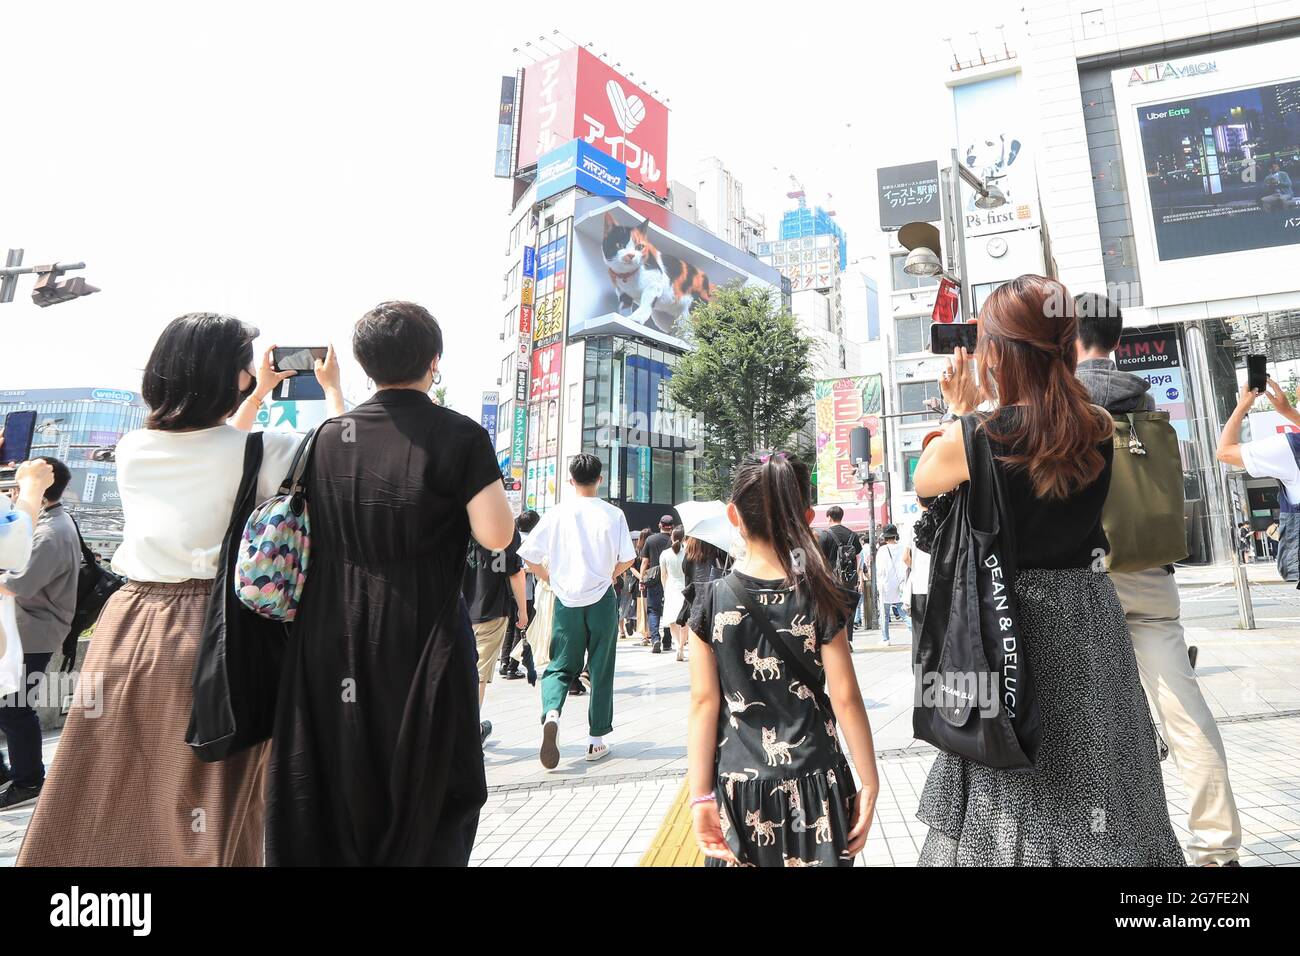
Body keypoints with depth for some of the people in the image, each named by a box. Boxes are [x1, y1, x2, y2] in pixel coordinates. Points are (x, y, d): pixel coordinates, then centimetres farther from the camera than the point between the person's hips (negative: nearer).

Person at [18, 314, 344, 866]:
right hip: (213, 630, -5)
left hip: (128, 624, 5)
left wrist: (257, 395, 32)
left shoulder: (131, 449, 5)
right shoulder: (257, 452, -11)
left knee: (104, 800, 17)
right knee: (210, 803, 9)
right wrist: (333, 389, 14)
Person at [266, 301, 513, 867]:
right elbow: (496, 536, -17)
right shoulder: (458, 436, -12)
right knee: (428, 798, 13)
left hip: (333, 643, 5)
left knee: (336, 789, 20)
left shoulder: (327, 437, 3)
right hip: (422, 640, -4)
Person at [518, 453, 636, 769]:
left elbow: (528, 556, -3)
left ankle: (551, 713, -15)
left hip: (566, 600, 1)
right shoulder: (613, 514, -6)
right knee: (601, 670, 10)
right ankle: (596, 740, 18)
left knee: (560, 666, 13)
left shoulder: (556, 514, -2)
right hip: (602, 599, -1)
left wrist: (550, 579, 12)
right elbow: (627, 559, -7)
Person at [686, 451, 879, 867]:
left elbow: (704, 703, -8)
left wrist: (700, 797, -1)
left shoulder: (711, 601, -10)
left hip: (737, 787, 1)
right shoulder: (820, 598, -11)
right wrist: (869, 784, 4)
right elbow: (846, 699, -8)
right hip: (812, 786, 0)